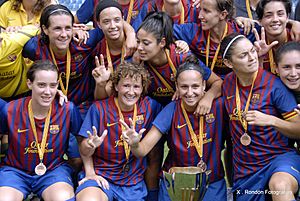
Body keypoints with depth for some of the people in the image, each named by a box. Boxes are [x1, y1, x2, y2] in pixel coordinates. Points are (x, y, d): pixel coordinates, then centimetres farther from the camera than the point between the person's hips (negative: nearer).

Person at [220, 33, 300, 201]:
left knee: (280, 186, -39)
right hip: (245, 169, 5)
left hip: (280, 156, -5)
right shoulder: (228, 82, 3)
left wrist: (271, 120, -23)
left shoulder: (274, 84, -10)